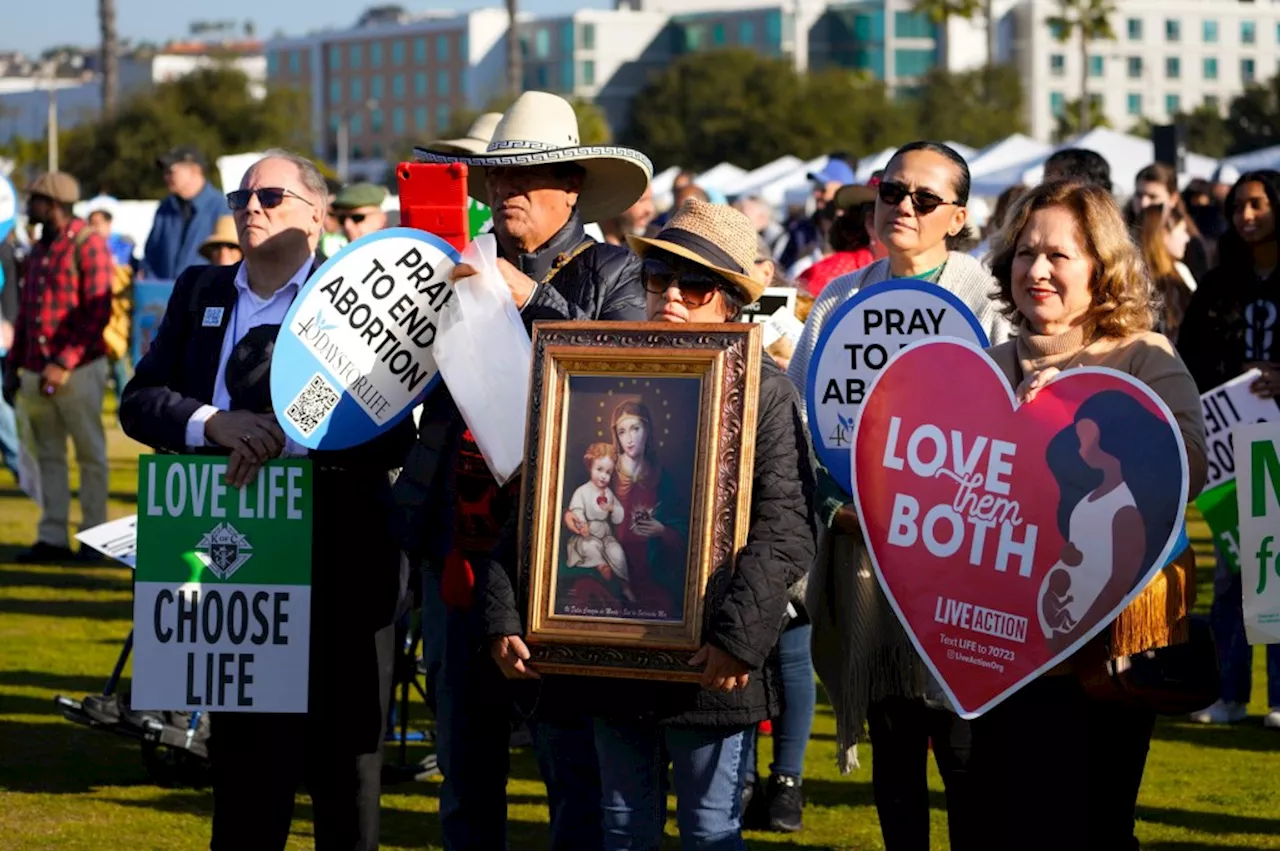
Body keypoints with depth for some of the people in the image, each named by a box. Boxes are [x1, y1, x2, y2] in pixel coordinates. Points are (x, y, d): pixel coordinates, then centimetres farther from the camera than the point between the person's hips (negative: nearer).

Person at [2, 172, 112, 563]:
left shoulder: (87, 243, -8)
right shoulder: (38, 250, 15)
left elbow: (98, 311, -15)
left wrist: (64, 363, -20)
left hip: (78, 369, -7)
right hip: (37, 370, 7)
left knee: (90, 454, 2)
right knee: (48, 455, 6)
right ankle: (52, 538, 8)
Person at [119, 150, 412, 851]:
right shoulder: (200, 292, 11)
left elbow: (392, 432, -14)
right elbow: (140, 401, 3)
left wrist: (289, 437, -27)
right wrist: (214, 423, -16)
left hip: (336, 565, -4)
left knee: (342, 764, 4)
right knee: (240, 764, 12)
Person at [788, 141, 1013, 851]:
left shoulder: (985, 301, 1)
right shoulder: (841, 300, 14)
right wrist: (840, 507, -4)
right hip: (863, 555, 4)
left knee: (963, 752, -7)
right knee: (891, 748, 7)